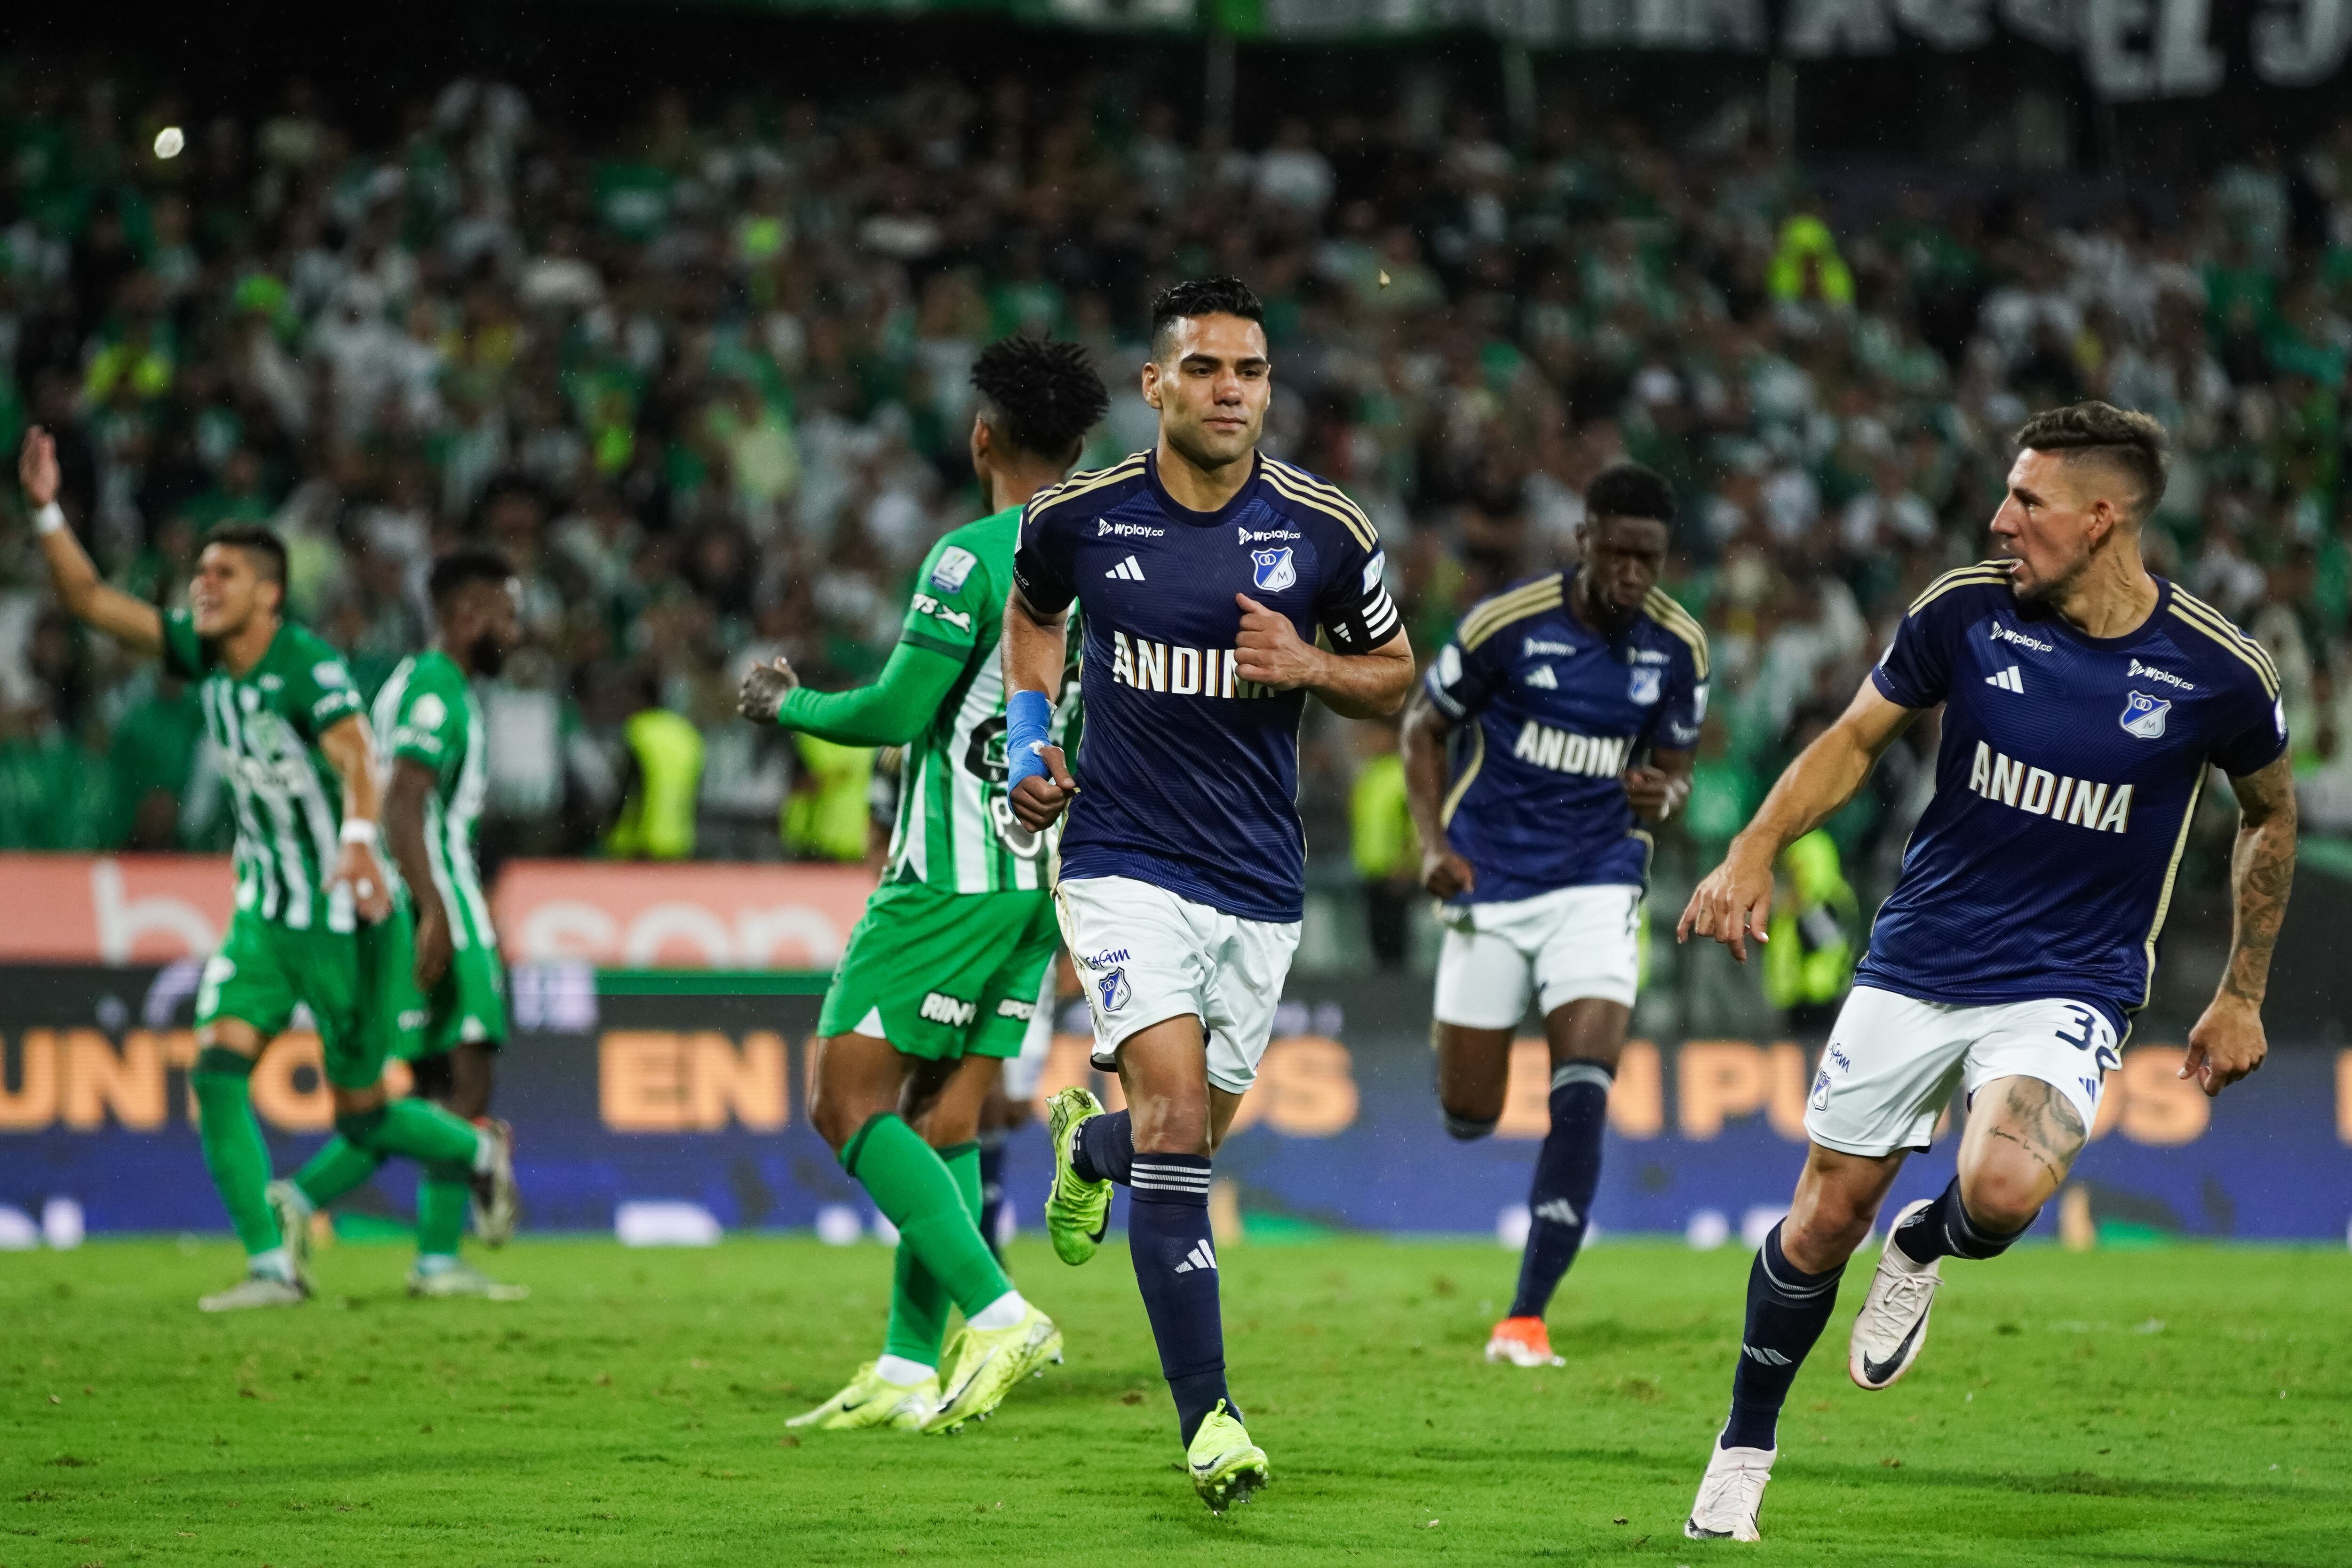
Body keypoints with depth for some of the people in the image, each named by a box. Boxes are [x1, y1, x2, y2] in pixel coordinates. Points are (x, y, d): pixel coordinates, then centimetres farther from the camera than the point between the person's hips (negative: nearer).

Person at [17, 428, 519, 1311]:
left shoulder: (311, 670, -20)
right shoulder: (203, 656, 1)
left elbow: (355, 754, -37)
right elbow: (90, 600, 5)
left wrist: (359, 836, -57)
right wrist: (46, 512, -8)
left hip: (345, 917, -6)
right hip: (266, 911, 6)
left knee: (362, 1116, 2)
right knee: (217, 1065, -14)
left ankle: (477, 1154, 33)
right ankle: (271, 1267, -12)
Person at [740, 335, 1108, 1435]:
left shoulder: (974, 558, -13)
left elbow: (896, 712, -15)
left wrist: (788, 703, 2)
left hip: (953, 878, -8)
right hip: (1050, 879, 8)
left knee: (847, 1103, -5)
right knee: (946, 1118, 11)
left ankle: (999, 1314, -18)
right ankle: (909, 1370, 8)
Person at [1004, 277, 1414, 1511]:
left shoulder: (1325, 531, -5)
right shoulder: (1079, 516, -5)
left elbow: (1393, 672, 9)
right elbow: (1031, 609, 18)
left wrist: (1310, 668, -13)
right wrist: (1028, 734, 3)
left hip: (1259, 884, 3)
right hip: (1123, 862, -3)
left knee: (1191, 1136, 14)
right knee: (1176, 1110, -20)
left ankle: (1087, 1139, 53)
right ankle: (1206, 1415, -19)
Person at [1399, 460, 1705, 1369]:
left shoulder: (1677, 647, -3)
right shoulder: (1507, 623, -12)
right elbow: (1424, 726, 2)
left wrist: (1661, 798, -14)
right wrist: (1433, 842, -10)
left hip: (1598, 884, 1)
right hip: (1490, 887, -1)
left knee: (1583, 1095, -17)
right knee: (1468, 1117, 3)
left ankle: (1527, 1318, -11)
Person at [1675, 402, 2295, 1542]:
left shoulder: (2215, 670, -11)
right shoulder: (1968, 610, -8)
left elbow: (2270, 815, 8)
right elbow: (1858, 737, 7)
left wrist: (2243, 996, 10)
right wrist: (1754, 854, -8)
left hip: (2067, 987, -2)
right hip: (1915, 966, 2)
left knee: (2001, 1189, -30)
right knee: (1825, 1221, 4)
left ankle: (1926, 1245, 9)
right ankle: (1745, 1448, 29)